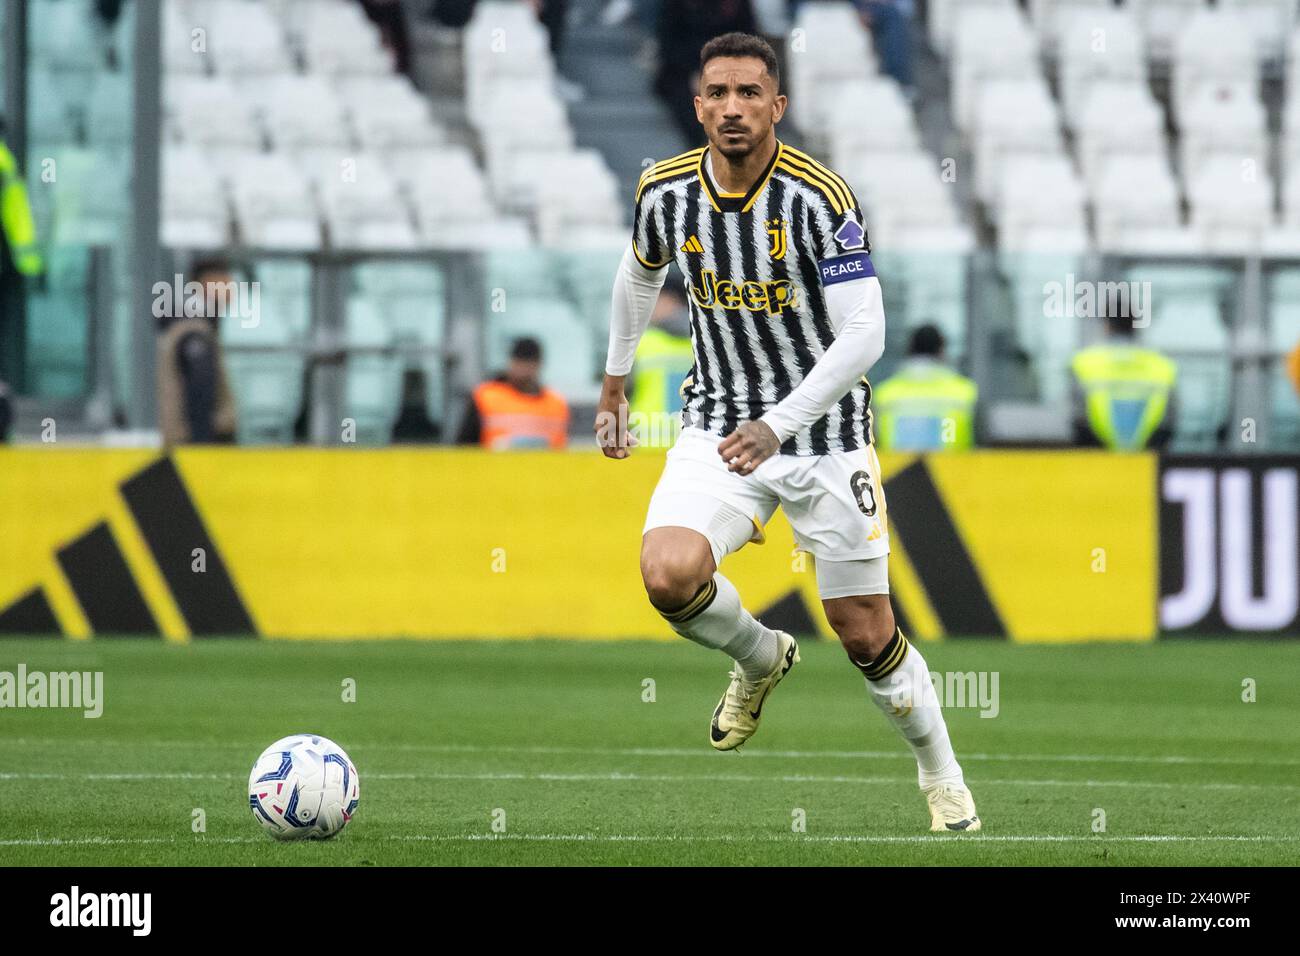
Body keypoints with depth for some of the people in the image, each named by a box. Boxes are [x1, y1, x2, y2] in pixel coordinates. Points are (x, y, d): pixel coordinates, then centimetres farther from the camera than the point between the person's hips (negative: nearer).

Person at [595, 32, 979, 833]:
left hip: (825, 432, -3)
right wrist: (615, 384, 24)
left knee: (867, 637, 1)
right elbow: (640, 273, 18)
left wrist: (778, 426, -32)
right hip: (718, 426, 3)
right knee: (670, 575, -23)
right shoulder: (666, 192, -6)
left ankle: (942, 779, 27)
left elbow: (865, 333, -23)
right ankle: (759, 661, 10)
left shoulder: (821, 198, -20)